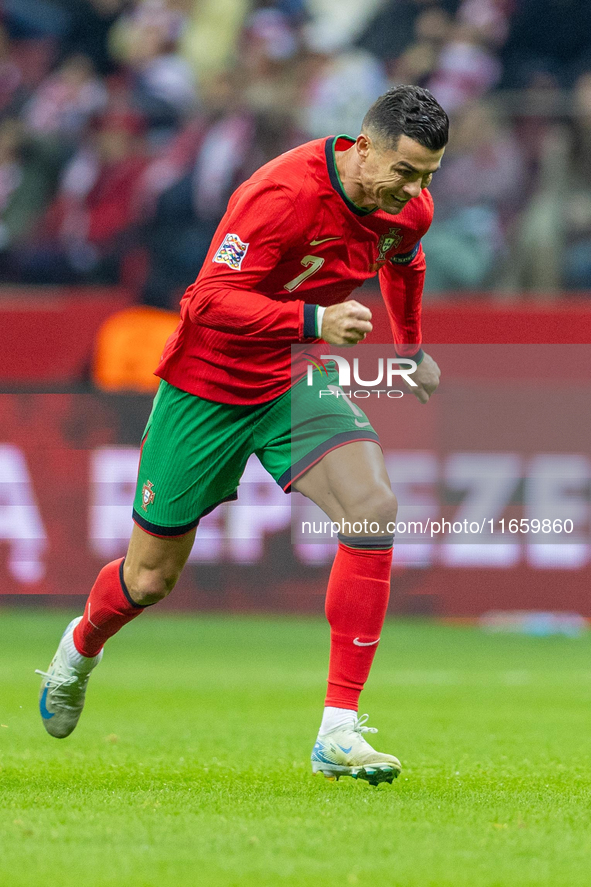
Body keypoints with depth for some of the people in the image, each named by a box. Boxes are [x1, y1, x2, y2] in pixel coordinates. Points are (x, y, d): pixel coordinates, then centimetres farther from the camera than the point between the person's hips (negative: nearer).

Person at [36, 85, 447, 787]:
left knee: (373, 509, -23)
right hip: (207, 384, -5)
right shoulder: (284, 194, -30)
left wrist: (411, 350, 30)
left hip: (295, 382, 5)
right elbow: (212, 299, -32)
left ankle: (339, 734, -20)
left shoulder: (409, 209, -7)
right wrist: (312, 320, -43)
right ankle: (80, 650, 46)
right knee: (150, 578, 7)